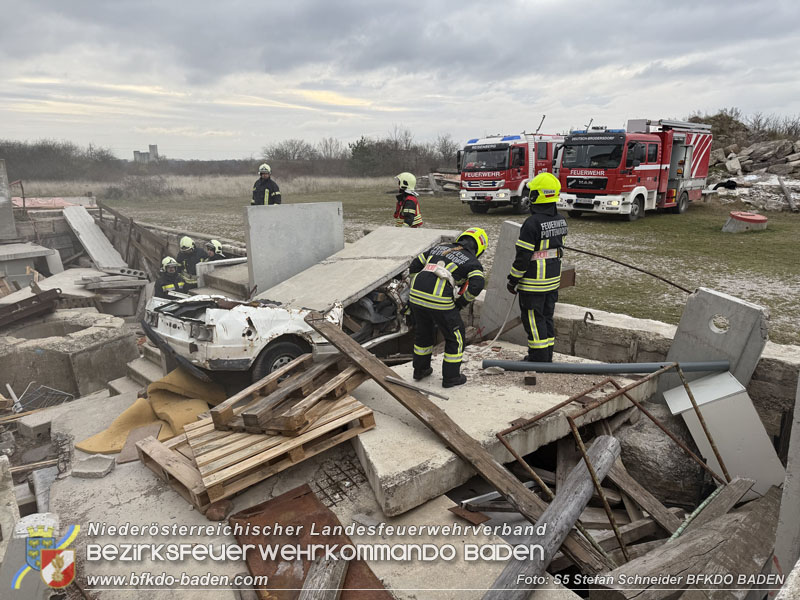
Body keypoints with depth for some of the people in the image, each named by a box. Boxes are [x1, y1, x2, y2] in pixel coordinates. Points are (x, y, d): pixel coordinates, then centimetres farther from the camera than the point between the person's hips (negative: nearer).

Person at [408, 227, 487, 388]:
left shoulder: (439, 247, 23)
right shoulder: (473, 263, 8)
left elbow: (414, 267, 23)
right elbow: (476, 286, -11)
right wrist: (461, 303, 3)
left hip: (416, 295, 6)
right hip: (440, 301, -5)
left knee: (423, 331, 28)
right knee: (455, 336, 16)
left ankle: (420, 369, 42)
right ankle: (450, 377, 24)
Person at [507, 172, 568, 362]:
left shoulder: (532, 223, -21)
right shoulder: (561, 220, 4)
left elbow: (523, 256, -19)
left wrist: (513, 280, -9)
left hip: (533, 282, -8)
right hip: (553, 278, 8)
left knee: (534, 319, 3)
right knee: (547, 317, 17)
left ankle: (538, 359, 10)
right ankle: (547, 356, 27)